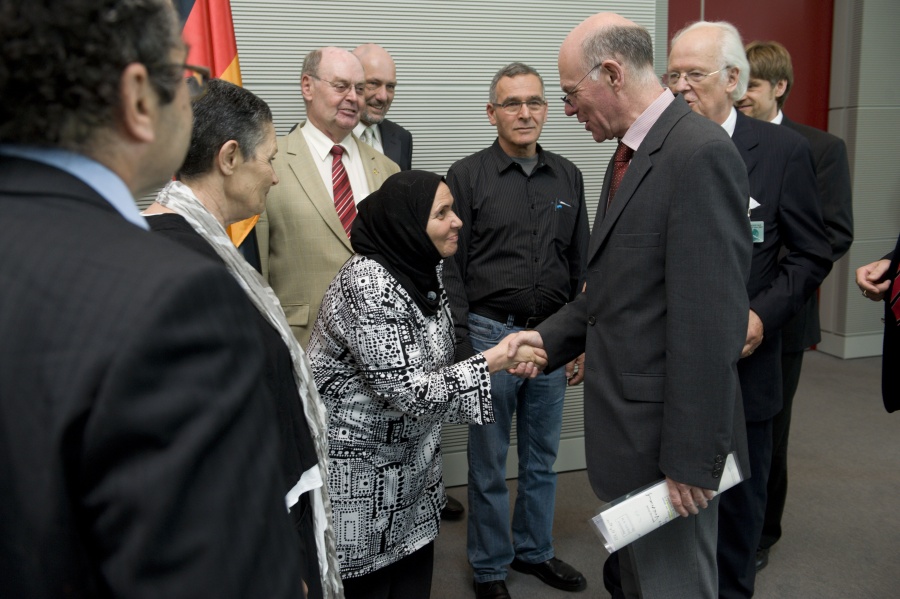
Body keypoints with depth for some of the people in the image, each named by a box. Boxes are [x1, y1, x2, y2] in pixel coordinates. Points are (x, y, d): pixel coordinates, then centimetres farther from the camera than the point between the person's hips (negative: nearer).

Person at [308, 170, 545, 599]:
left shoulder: (420, 271, 0)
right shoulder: (368, 283, -25)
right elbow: (404, 390, -28)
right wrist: (493, 360, -23)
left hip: (410, 460, 8)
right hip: (357, 468, -7)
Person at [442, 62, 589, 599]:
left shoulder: (568, 177, 8)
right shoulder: (468, 176, -3)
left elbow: (580, 263, 12)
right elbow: (453, 267, -4)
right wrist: (461, 347, -9)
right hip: (491, 334, -3)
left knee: (542, 457, 16)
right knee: (489, 463, 8)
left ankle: (535, 550, 35)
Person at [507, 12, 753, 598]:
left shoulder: (699, 153, -19)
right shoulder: (630, 154, 11)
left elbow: (709, 320, -23)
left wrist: (692, 456, -20)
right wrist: (550, 335, 3)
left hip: (665, 434, -9)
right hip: (628, 423, 9)